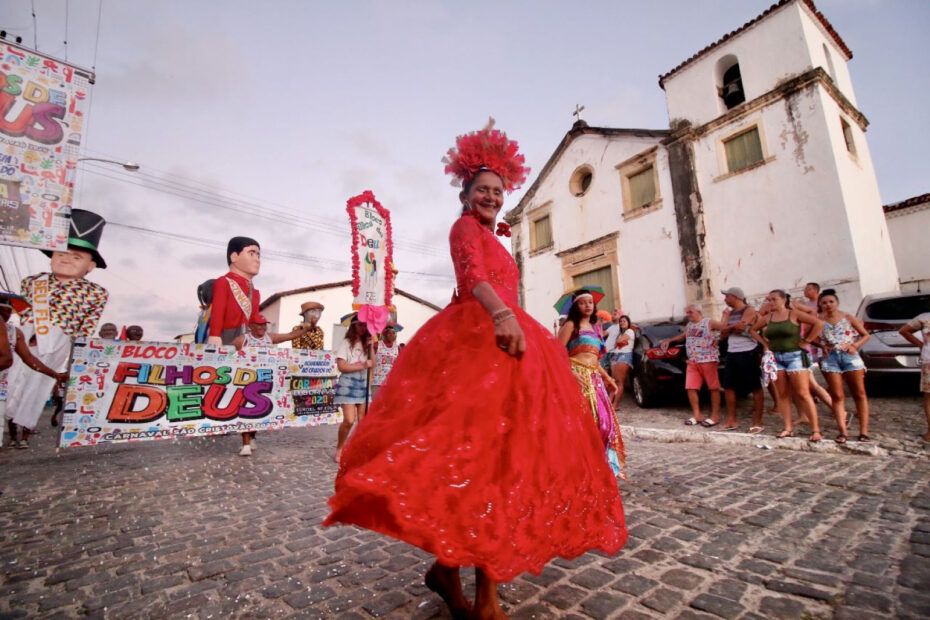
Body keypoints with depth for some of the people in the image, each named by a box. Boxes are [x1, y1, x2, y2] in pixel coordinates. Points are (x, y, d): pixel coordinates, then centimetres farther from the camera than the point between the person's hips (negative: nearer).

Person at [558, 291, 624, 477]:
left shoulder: (595, 327, 21)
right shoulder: (571, 325, 0)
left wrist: (608, 378, 21)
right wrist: (571, 373, -22)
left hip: (594, 378, 7)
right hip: (577, 377, -7)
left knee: (603, 419, 7)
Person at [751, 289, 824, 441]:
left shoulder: (794, 314, -4)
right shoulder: (767, 318, 9)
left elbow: (819, 323, -11)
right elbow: (752, 330, 21)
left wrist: (806, 341, -10)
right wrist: (765, 343, 10)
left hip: (794, 356, -5)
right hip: (776, 358, 5)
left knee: (803, 394, -5)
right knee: (783, 394, 6)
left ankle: (815, 430, 1)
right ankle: (788, 428, 11)